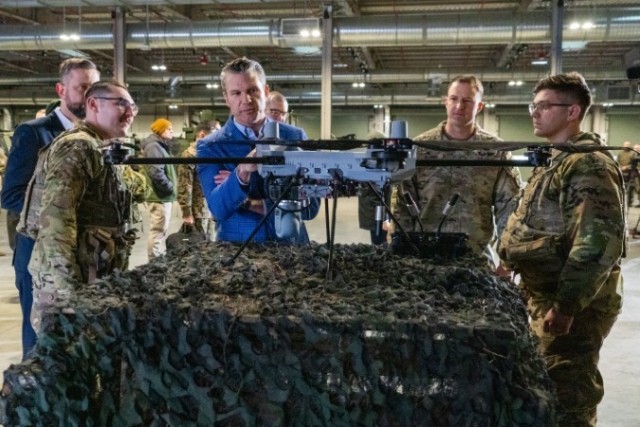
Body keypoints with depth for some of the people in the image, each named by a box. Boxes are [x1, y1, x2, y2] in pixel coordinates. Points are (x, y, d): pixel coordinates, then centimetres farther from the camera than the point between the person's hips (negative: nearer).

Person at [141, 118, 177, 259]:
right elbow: (156, 173, -25)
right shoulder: (154, 146, -14)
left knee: (162, 231, 16)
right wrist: (171, 188, -16)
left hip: (164, 196, 11)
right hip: (160, 197, -11)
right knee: (158, 231, -7)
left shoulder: (161, 146, 19)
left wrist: (171, 189, 11)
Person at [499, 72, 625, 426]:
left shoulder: (588, 164, -17)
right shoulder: (554, 160, 14)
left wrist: (566, 306, -26)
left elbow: (599, 242, -26)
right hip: (546, 295, 10)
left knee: (567, 397, 0)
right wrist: (509, 266, 17)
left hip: (572, 304, -10)